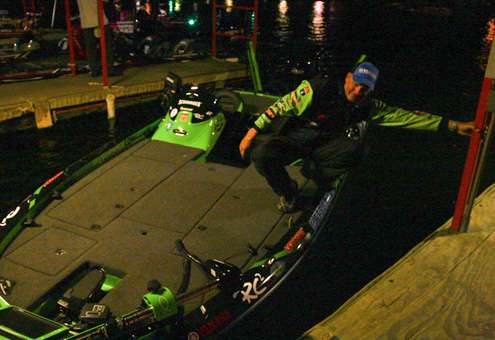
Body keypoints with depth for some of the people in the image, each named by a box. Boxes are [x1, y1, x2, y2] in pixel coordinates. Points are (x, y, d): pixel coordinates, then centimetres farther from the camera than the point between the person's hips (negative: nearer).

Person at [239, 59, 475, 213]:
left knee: (355, 146, -29)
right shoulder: (320, 88, -17)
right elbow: (282, 106, -13)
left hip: (325, 147, 3)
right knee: (261, 153, -33)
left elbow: (406, 117, -7)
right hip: (295, 138, -2)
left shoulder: (369, 107, -3)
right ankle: (287, 193, -6)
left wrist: (452, 125, -13)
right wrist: (253, 132, -16)